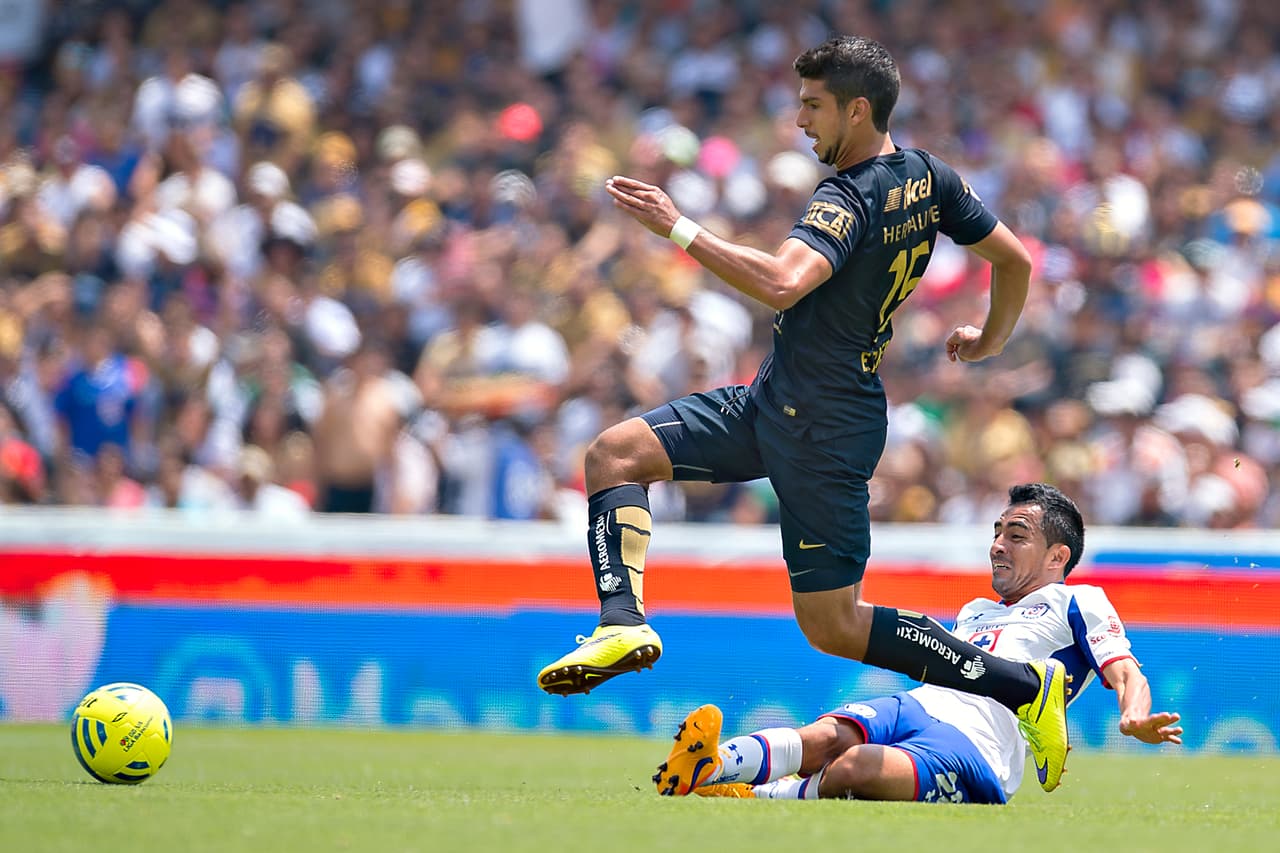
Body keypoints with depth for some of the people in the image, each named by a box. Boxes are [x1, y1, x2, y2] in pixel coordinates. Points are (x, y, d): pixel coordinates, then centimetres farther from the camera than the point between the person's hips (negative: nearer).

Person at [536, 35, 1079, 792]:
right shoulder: (927, 177, 5)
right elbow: (1016, 260, 14)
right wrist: (990, 340, 31)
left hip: (824, 429, -10)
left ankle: (1027, 685, 6)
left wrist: (679, 229, -34)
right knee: (615, 453, 1)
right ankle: (622, 622, -15)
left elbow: (781, 282, -39)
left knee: (834, 627, -3)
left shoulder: (850, 202, -22)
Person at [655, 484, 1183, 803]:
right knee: (823, 737, -33)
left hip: (975, 749, -5)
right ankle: (712, 766, -57)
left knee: (857, 766, -39)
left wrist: (1135, 720, -19)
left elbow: (1126, 673, 2)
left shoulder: (1079, 604, 17)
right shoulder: (976, 610, 39)